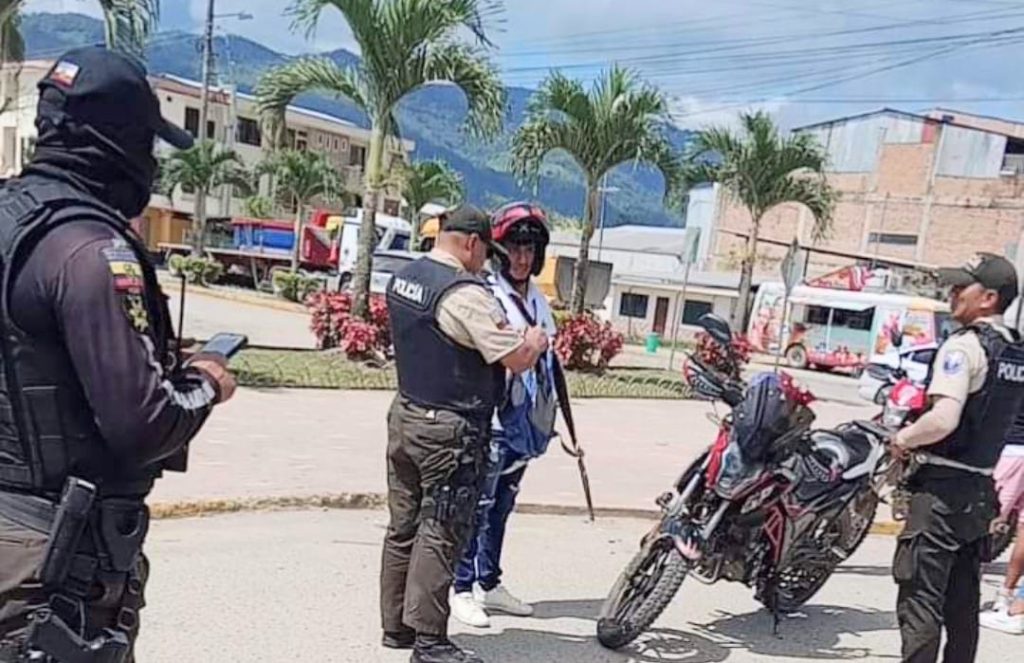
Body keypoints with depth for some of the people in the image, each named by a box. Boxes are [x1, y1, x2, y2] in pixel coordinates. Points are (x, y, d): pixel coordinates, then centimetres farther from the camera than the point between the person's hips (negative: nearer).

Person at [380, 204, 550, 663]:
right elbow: (517, 359, -20)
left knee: (404, 525, 15)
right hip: (449, 430, -9)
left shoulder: (402, 279, 8)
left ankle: (395, 624, 25)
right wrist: (536, 339, 2)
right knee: (441, 533, 0)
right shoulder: (466, 294, -20)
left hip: (405, 415, 9)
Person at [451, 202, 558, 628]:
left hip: (524, 421, 8)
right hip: (492, 419, -7)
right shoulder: (486, 295, -9)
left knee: (502, 505, 15)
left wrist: (548, 415, 21)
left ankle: (489, 584, 26)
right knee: (479, 506, -2)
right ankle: (462, 589, 9)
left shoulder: (538, 301, 16)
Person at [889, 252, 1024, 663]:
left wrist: (904, 438, -11)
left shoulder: (964, 346, -16)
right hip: (982, 490, 9)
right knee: (962, 604, 17)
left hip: (942, 490, -9)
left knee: (919, 600, -3)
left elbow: (944, 419, -28)